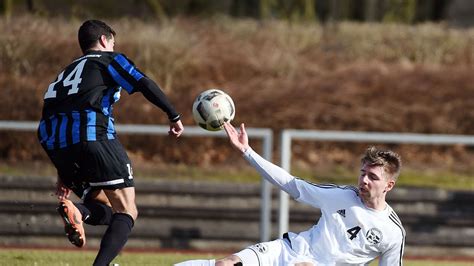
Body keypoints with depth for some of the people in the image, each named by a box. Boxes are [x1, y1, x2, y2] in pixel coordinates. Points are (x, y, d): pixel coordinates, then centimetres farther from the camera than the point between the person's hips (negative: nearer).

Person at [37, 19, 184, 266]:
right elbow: (145, 85, -2)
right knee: (126, 211, -3)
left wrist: (64, 176, 32)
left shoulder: (68, 72, 32)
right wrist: (174, 116, 1)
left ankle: (76, 211, -17)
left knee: (106, 209, 19)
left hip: (56, 143, 6)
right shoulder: (110, 59, 14)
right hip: (92, 135, -6)